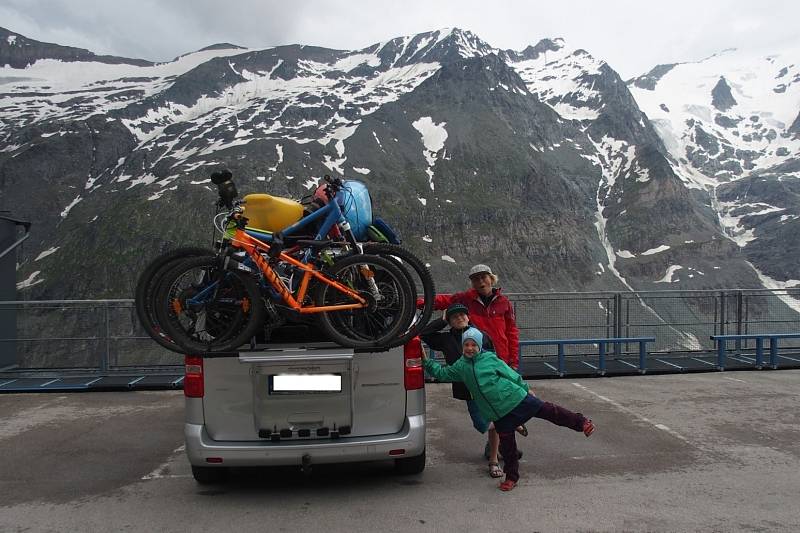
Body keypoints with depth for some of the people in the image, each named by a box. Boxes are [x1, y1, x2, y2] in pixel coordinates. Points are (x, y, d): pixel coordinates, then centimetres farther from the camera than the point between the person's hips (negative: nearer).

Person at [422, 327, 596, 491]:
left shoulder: (490, 358, -4)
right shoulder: (461, 366, 4)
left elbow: (511, 374, 3)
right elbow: (441, 373, 8)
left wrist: (525, 388, 7)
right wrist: (426, 360, -1)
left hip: (516, 397, -2)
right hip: (499, 414, 2)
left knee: (547, 410, 0)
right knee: (507, 444, 6)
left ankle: (581, 422, 16)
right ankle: (511, 476, 21)